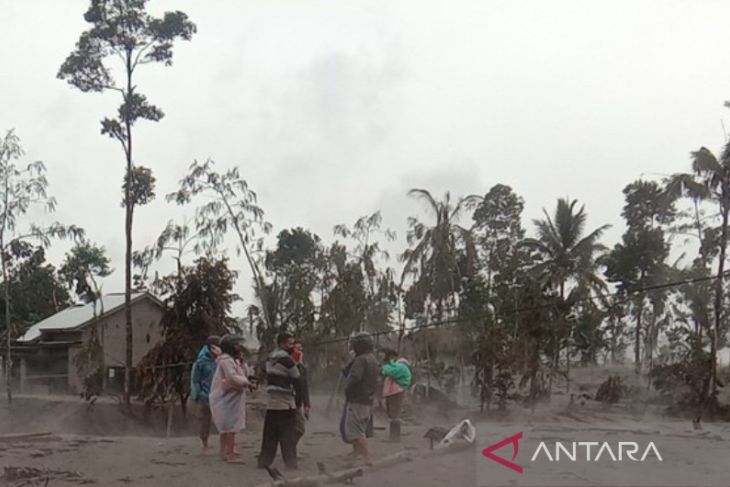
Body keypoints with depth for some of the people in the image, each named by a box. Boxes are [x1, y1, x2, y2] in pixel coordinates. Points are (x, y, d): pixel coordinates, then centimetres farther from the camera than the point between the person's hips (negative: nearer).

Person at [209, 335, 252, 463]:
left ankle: (224, 451, 27)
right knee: (231, 425, -11)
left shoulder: (232, 360, 16)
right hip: (226, 398, -11)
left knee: (225, 425, 17)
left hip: (229, 398, 11)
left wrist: (241, 362, 1)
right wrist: (247, 383, -17)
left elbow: (244, 374, 14)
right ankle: (230, 454, -11)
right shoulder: (226, 360, -18)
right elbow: (232, 378, -27)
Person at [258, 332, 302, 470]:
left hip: (271, 403, 7)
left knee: (269, 434, 12)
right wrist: (298, 401, 0)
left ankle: (264, 461, 14)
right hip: (285, 403, -7)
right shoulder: (286, 359, -12)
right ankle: (290, 463, 0)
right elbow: (297, 381, -11)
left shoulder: (270, 358, 13)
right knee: (288, 435, -1)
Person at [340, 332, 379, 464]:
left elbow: (354, 378, -28)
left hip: (357, 400, -10)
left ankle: (366, 457, -10)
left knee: (356, 430, -7)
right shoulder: (373, 360, 14)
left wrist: (347, 388, -9)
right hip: (368, 400, 10)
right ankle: (356, 453, 27)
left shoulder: (360, 360, -17)